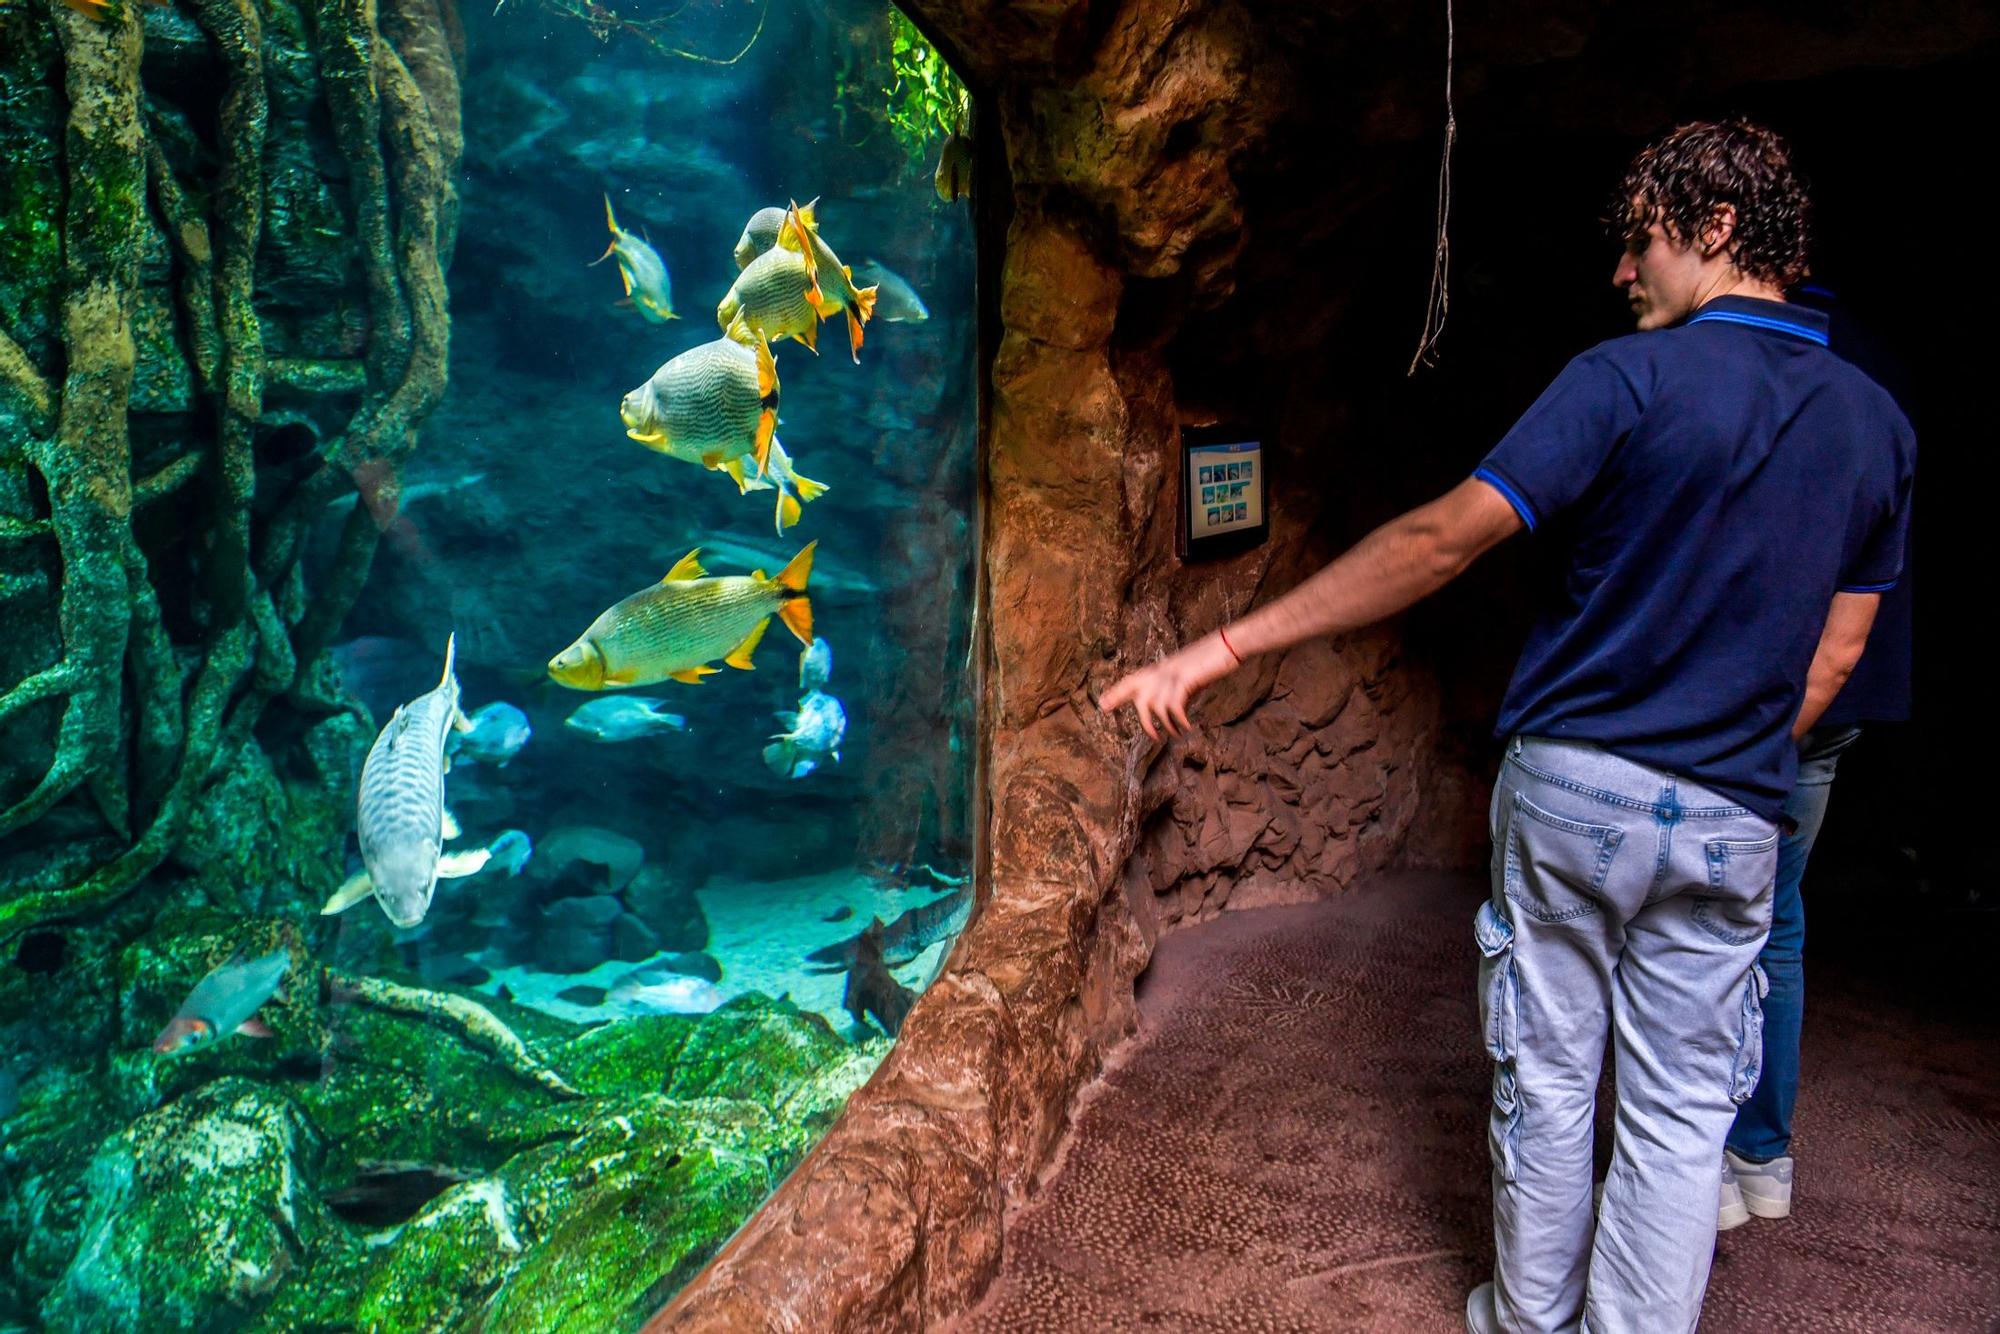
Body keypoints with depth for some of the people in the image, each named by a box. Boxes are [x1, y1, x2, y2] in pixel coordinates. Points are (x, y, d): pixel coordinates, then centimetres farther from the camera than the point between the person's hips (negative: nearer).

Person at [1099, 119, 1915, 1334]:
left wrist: (1227, 647, -20)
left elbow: (1444, 539, -21)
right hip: (1729, 822, 3)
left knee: (1547, 1077, 14)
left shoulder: (1631, 379, -14)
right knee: (1680, 1114, 13)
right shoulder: (1877, 425, 4)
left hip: (1570, 781, -3)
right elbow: (1834, 656, 8)